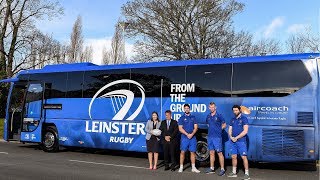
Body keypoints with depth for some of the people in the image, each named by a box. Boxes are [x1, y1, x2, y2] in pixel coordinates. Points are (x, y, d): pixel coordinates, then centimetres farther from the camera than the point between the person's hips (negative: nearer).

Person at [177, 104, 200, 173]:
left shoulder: (193, 117, 11)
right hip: (184, 137, -2)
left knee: (193, 152, 3)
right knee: (183, 152, -3)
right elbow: (180, 128, -2)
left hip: (192, 137, 2)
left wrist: (192, 134, -12)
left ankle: (193, 168, 10)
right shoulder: (181, 118, 5)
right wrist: (187, 134, -13)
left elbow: (196, 127, 5)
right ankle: (181, 167, 4)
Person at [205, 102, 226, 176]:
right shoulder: (208, 116, 10)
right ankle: (212, 168, 19)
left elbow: (224, 125, 2)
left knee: (219, 153, -5)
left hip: (217, 137, -6)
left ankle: (222, 169, -1)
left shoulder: (219, 116, -5)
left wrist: (218, 129, -2)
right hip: (210, 137, 6)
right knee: (211, 153, 11)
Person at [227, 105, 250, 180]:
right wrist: (231, 137, -5)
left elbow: (245, 131, -11)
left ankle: (247, 174, -3)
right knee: (233, 157, 9)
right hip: (233, 141, 6)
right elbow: (230, 130, 15)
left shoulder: (244, 119, -4)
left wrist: (236, 137, -11)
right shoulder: (232, 120, 15)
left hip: (241, 141, -6)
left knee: (244, 157, -7)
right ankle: (234, 172, 19)